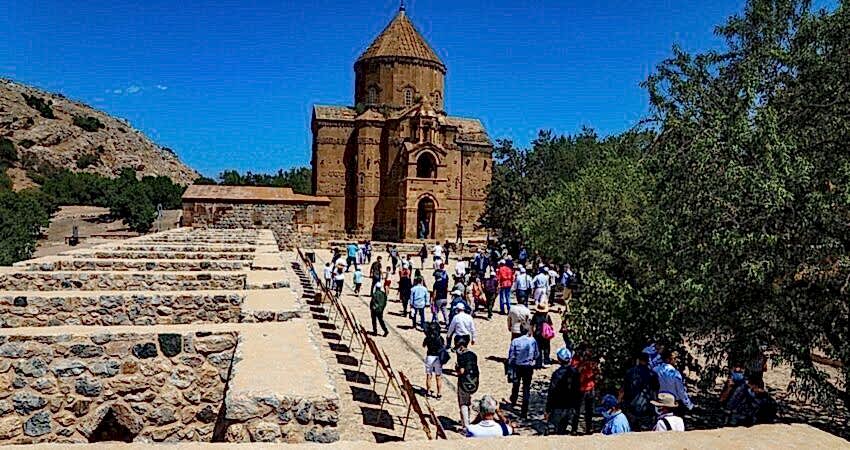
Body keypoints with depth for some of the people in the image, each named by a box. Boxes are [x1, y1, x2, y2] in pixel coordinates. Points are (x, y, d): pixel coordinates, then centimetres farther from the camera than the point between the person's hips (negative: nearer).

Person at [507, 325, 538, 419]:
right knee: (526, 388, 6)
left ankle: (513, 402, 48)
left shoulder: (515, 341, -15)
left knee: (516, 385, 25)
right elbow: (536, 354, 1)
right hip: (529, 367, -1)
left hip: (517, 366, 1)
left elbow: (511, 356, -10)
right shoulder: (533, 341, -12)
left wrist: (510, 367, 1)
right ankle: (524, 412, 5)